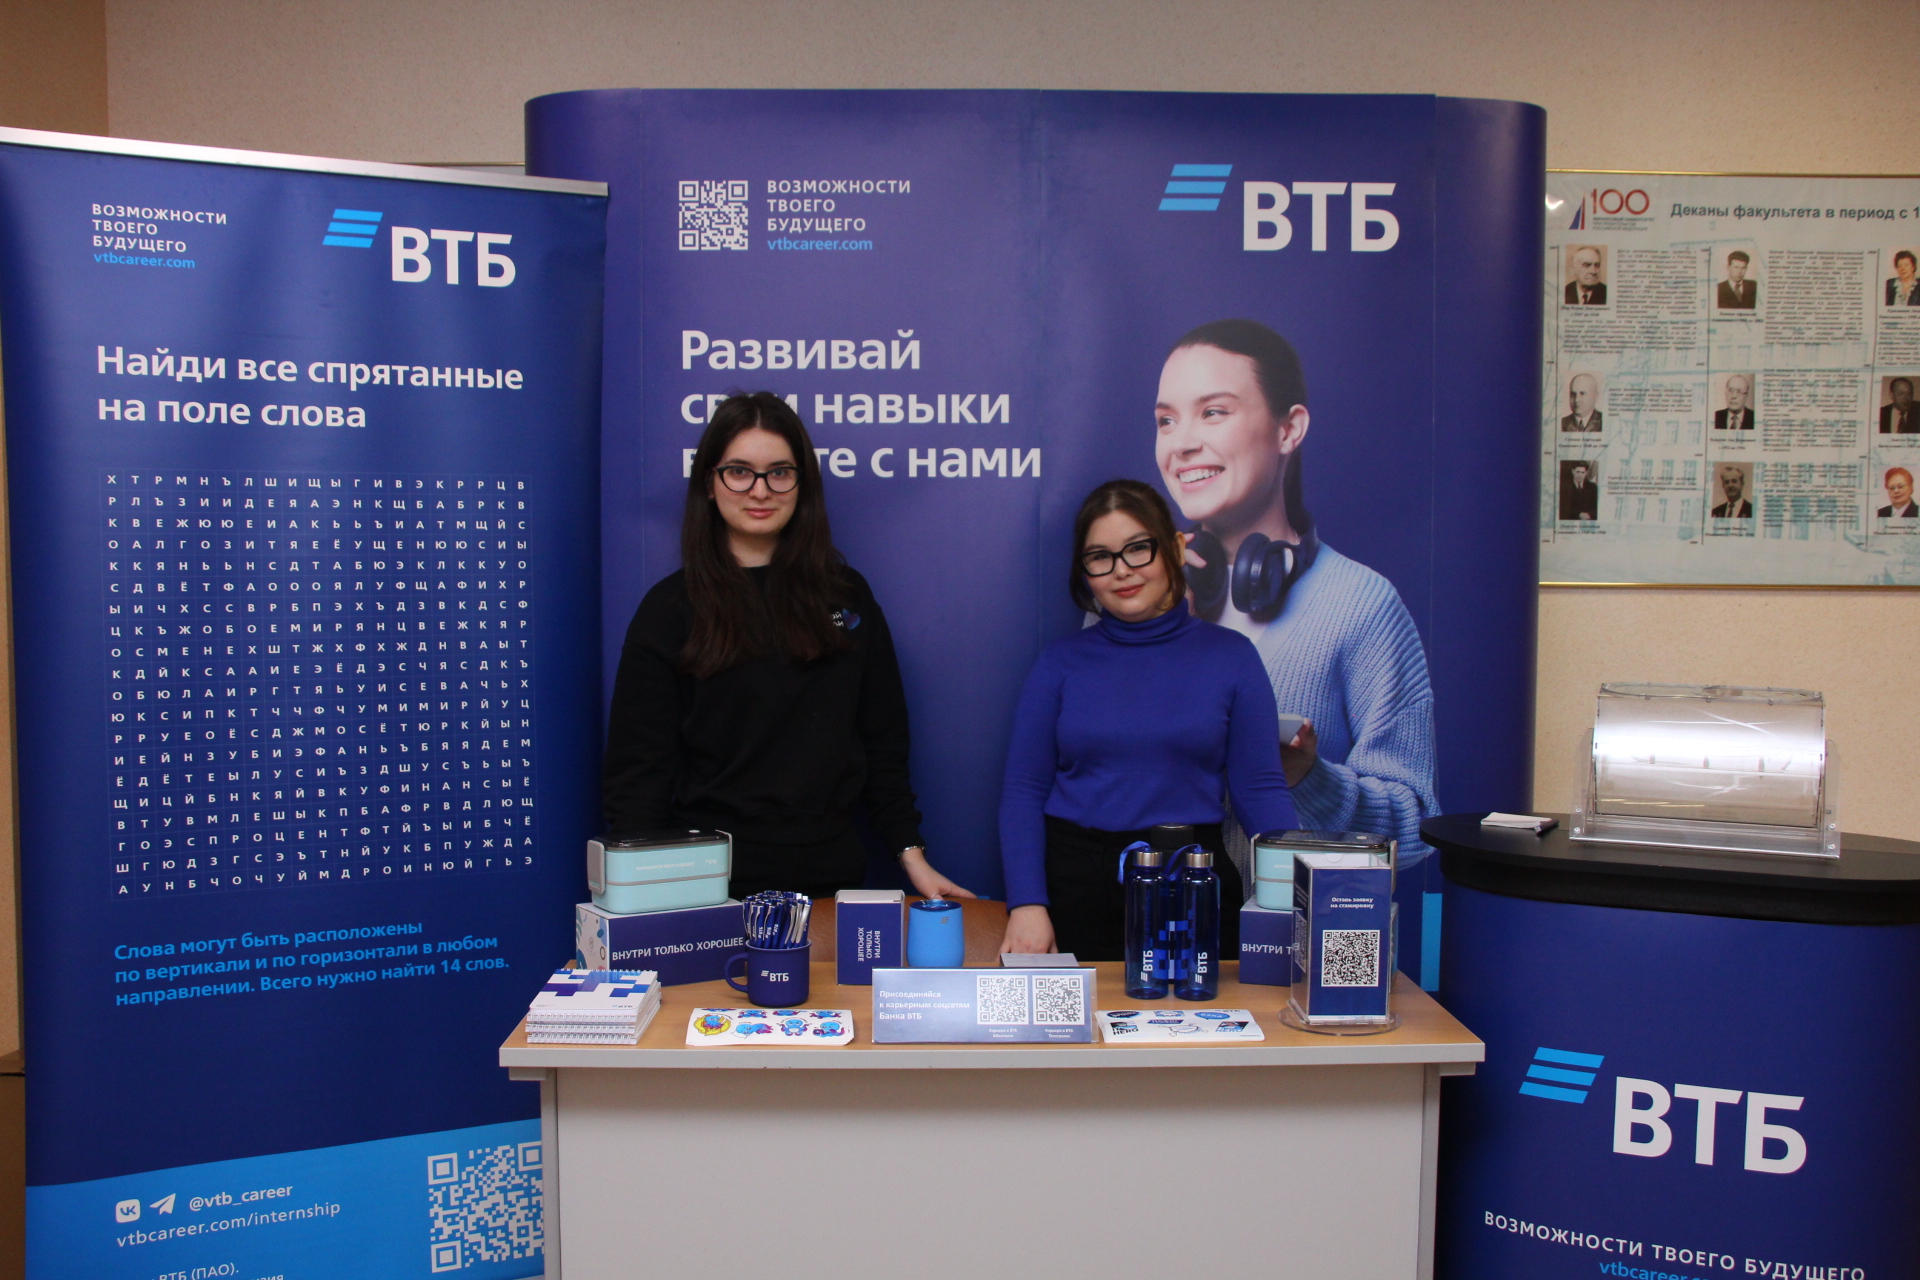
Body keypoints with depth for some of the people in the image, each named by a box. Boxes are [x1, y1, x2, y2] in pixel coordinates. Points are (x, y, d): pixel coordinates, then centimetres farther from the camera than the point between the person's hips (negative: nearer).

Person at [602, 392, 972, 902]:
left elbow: (883, 740, 9)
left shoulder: (847, 596, 6)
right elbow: (638, 768, -5)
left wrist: (911, 853, 3)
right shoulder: (670, 608, -2)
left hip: (831, 877, 3)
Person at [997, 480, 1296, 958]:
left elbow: (1260, 789, 0)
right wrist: (1027, 904, -10)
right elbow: (1024, 790, 2)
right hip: (1072, 880, 0)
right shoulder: (1061, 661, 4)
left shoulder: (1231, 655, 2)